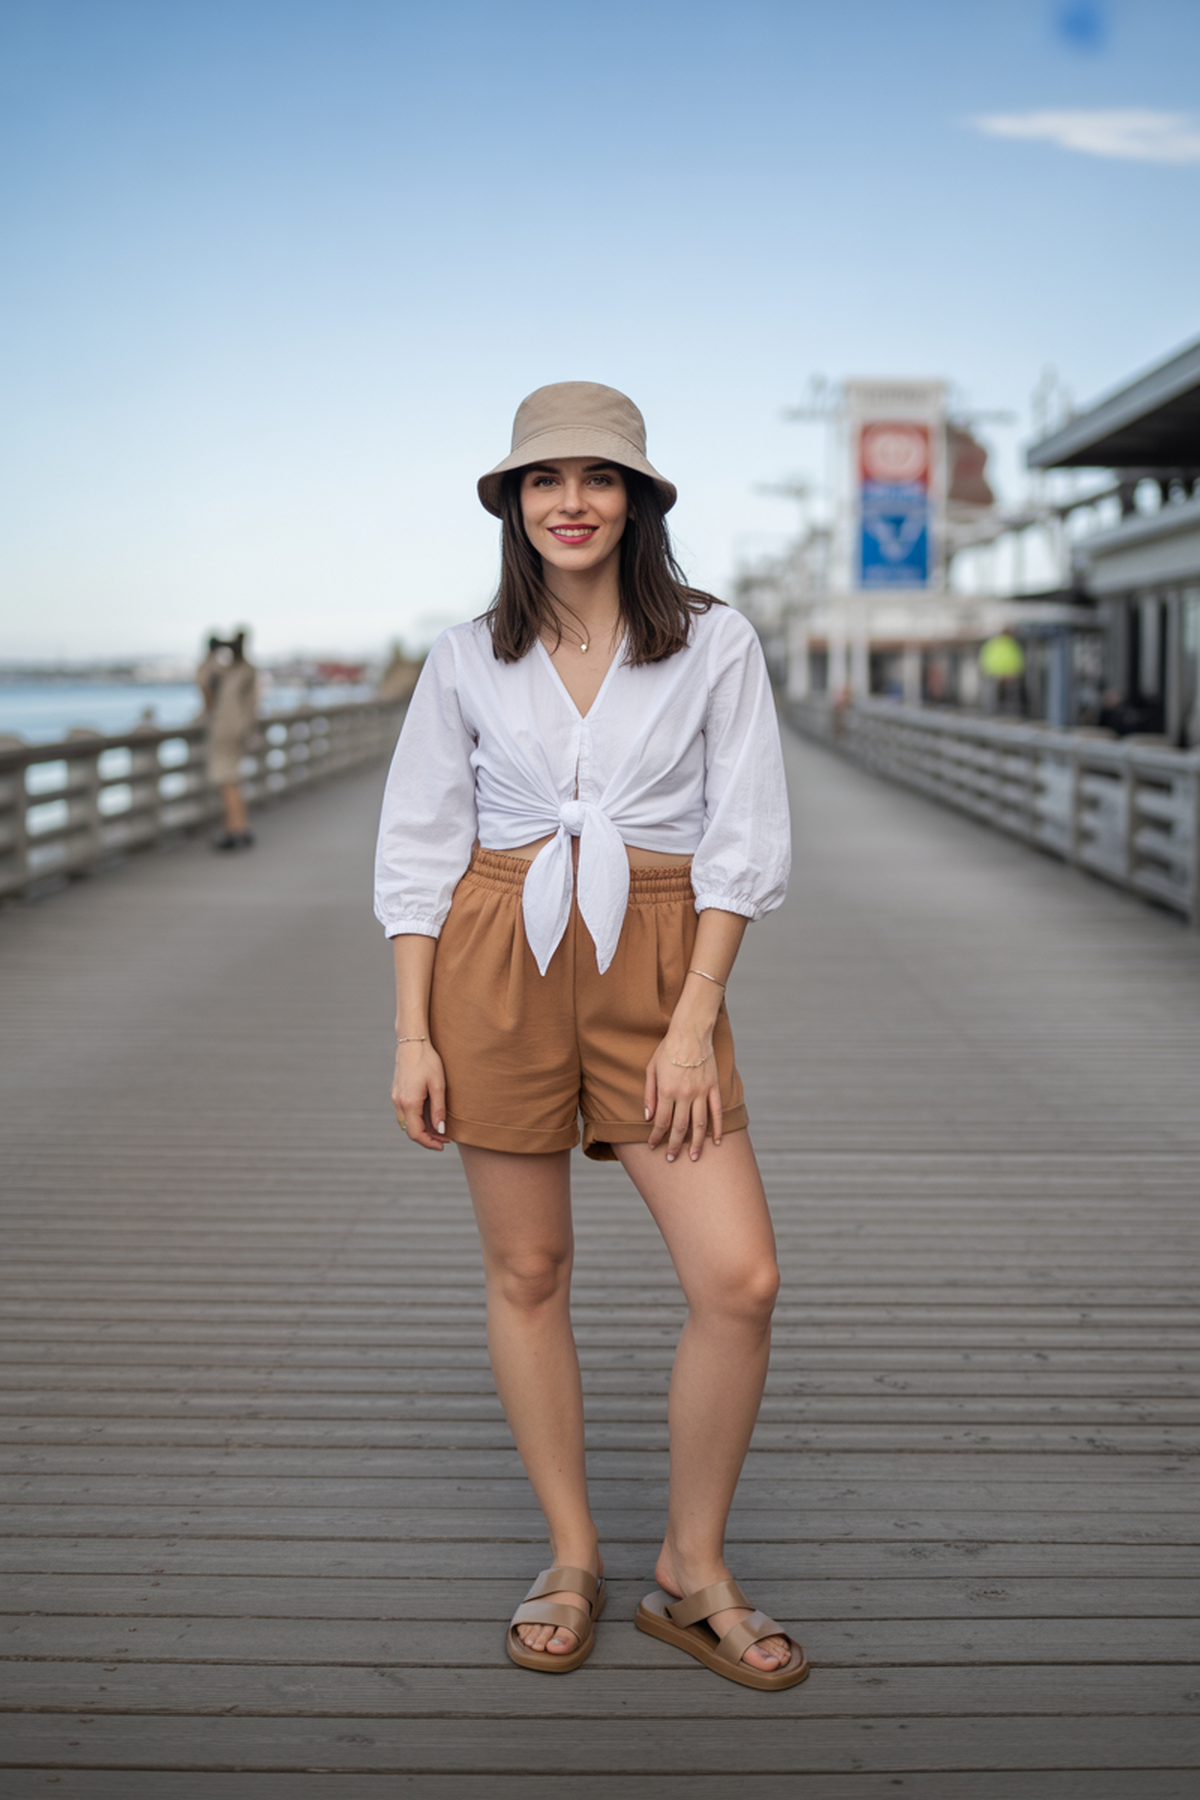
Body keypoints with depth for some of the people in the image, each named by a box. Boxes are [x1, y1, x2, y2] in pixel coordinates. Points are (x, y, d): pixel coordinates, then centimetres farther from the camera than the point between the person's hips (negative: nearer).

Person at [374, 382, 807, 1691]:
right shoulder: (467, 660, 5)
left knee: (739, 1280, -8)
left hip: (657, 966, -1)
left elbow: (743, 844, -2)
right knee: (526, 1272, 7)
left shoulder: (716, 645, 1)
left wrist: (694, 1025, -9)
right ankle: (571, 1558, 25)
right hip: (497, 961, 1)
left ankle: (693, 1573, 13)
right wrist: (412, 1035, -1)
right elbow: (420, 851, 6)